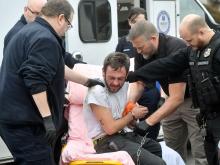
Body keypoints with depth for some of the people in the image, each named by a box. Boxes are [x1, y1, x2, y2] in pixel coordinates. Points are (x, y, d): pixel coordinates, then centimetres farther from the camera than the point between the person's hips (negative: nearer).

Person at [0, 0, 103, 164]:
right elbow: (36, 82, -26)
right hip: (23, 120, -11)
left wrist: (86, 81, 34)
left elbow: (55, 69, 28)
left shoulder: (31, 31, 19)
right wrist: (47, 118, -25)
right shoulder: (45, 39, -16)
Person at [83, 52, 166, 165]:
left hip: (125, 135, 9)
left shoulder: (124, 86, 9)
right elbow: (110, 128, -17)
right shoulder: (97, 92, -15)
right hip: (106, 141, -9)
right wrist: (133, 115, -4)